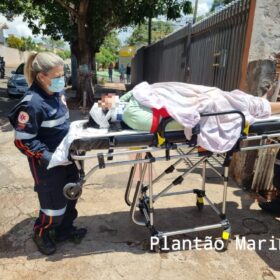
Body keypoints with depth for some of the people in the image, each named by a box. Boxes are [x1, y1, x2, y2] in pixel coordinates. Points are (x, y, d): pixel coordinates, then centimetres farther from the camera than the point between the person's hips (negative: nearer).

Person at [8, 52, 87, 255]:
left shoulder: (58, 92, -1)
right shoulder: (33, 103, -26)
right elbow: (23, 141, -21)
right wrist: (46, 156, -23)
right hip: (47, 163, -8)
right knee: (54, 204, 8)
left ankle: (65, 230, 44)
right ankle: (41, 233, 39)